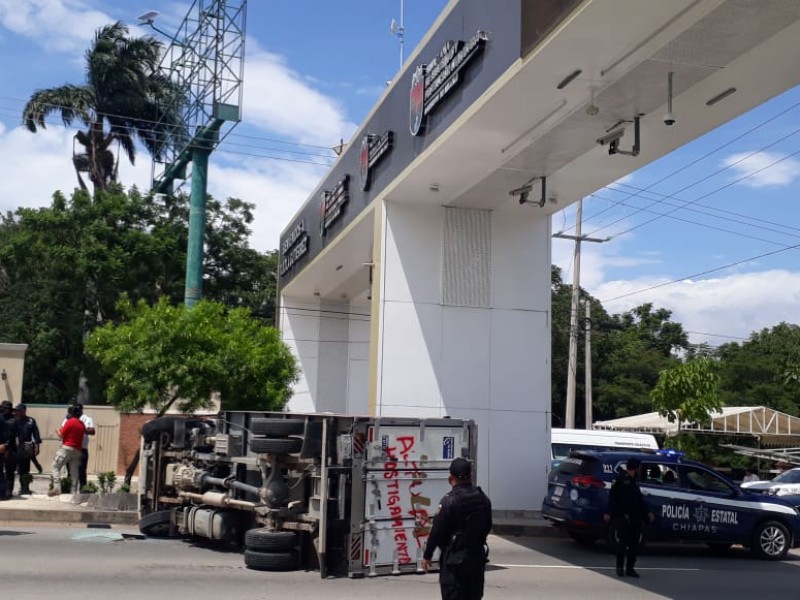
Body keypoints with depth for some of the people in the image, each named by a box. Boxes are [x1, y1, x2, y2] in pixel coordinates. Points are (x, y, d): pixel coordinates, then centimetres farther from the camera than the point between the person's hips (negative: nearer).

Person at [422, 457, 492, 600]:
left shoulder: (449, 500, -16)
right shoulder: (483, 498, 3)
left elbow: (437, 530, -14)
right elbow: (487, 526, 11)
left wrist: (427, 555, -3)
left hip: (454, 558, -6)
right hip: (477, 557, 6)